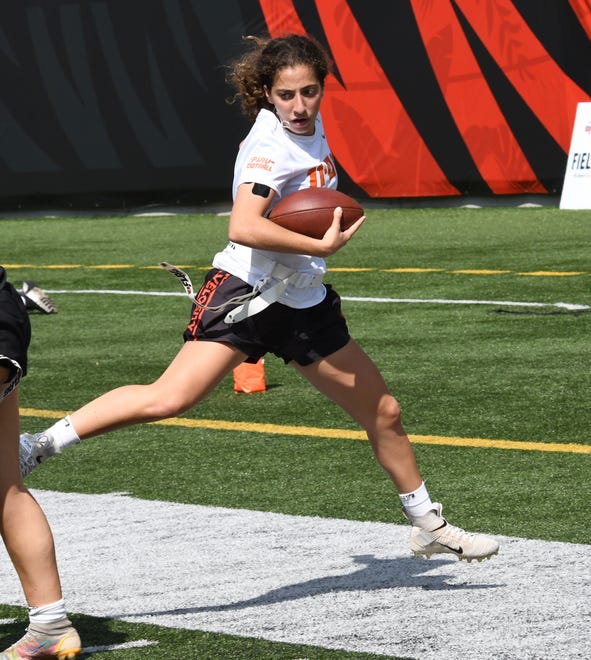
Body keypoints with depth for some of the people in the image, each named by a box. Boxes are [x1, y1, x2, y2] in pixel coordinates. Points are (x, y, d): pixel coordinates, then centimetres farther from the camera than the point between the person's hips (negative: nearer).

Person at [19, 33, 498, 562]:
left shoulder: (311, 126, 7)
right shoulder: (270, 145, -17)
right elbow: (244, 227, -34)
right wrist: (321, 246, -31)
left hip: (304, 303, 8)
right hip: (247, 294, -8)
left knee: (383, 412, 14)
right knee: (168, 399, -25)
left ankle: (429, 526, 33)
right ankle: (37, 446, -18)